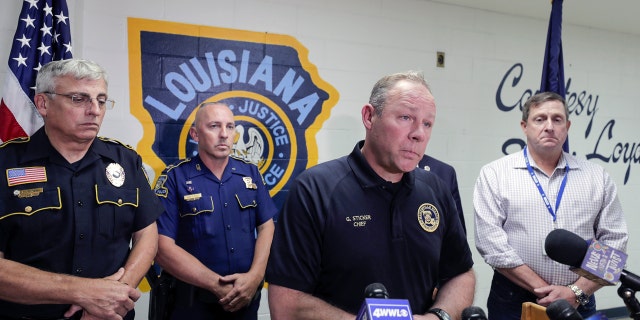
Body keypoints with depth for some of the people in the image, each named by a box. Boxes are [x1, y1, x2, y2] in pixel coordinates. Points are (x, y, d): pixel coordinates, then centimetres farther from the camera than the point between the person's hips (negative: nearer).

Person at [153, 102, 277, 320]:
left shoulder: (250, 173, 4)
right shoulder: (174, 178, -8)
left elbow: (267, 228, 3)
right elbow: (162, 248, -14)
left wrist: (254, 276, -13)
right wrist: (219, 286, -17)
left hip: (247, 298, 4)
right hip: (195, 302, -3)